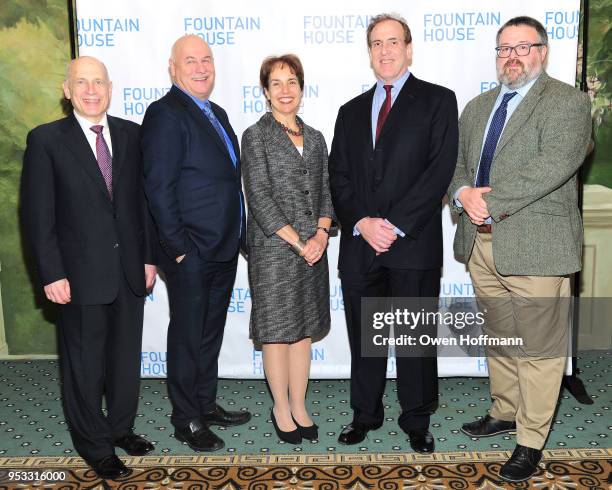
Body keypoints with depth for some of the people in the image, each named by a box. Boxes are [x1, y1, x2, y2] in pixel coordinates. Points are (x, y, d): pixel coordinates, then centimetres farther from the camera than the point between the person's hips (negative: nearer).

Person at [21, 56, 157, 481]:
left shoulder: (130, 134, 5)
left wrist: (149, 256, 6)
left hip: (130, 270, 4)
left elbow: (143, 200, 8)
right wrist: (52, 274, -11)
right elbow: (37, 214, -7)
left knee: (127, 357, 16)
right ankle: (95, 446, 30)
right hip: (81, 274, -3)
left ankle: (122, 427, 38)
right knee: (85, 365, 10)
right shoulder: (46, 139, -5)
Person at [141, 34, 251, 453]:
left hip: (223, 249, 8)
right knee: (187, 336, 6)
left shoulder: (216, 113, 15)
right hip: (191, 253, -8)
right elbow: (159, 189, -17)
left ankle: (207, 404, 35)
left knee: (210, 332, 19)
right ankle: (186, 420, 23)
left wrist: (237, 237, 12)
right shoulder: (165, 114, -12)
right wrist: (179, 248, -18)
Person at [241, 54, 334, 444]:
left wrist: (322, 233, -8)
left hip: (313, 248, 5)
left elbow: (326, 191, 10)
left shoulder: (315, 138, 13)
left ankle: (299, 406, 26)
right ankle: (281, 408, 22)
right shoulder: (256, 136, -3)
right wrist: (298, 241, -14)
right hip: (273, 248, -5)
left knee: (303, 329, 12)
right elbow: (259, 197, -11)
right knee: (277, 330, 5)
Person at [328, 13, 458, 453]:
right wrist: (361, 223, -9)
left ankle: (417, 421, 25)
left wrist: (395, 226, -15)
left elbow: (440, 170, -8)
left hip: (414, 245, -3)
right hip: (359, 245, 4)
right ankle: (365, 414, 30)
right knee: (363, 337, 12)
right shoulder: (352, 111, 16)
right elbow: (339, 177, 8)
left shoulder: (438, 100, 3)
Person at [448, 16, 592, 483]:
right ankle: (505, 413, 37)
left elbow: (554, 165, -18)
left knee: (539, 348, 2)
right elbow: (455, 163, 13)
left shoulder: (568, 102, -4)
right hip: (482, 244, 6)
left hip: (535, 247, -6)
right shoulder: (477, 107, 17)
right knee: (499, 338, 19)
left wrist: (490, 202, -19)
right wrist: (463, 193, -9)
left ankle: (531, 442, 16)